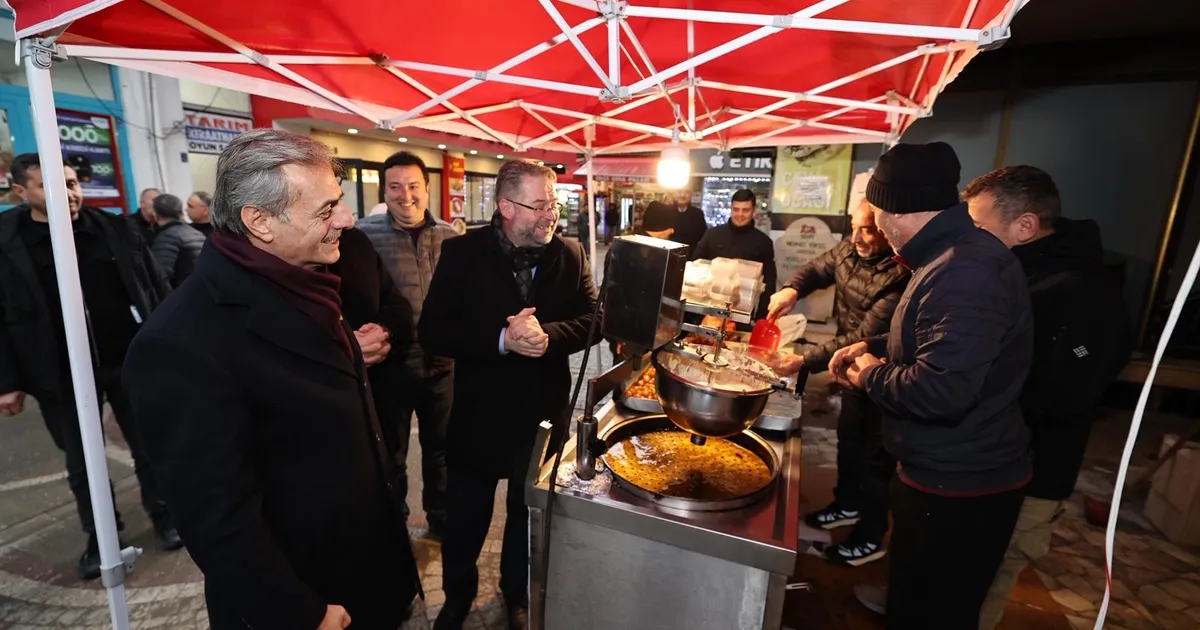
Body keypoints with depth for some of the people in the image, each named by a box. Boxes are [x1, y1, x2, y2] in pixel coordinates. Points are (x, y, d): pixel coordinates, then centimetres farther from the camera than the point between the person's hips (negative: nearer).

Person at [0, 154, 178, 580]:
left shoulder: (114, 229, -1)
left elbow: (154, 287, 3)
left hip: (132, 359, 0)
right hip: (64, 374, 0)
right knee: (82, 462, 15)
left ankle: (162, 512, 32)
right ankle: (99, 534, 33)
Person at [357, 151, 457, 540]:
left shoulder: (450, 237, 1)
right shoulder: (365, 235, -10)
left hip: (442, 361, 3)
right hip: (390, 362, -3)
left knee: (441, 446, 20)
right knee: (390, 452, 17)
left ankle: (441, 518, 42)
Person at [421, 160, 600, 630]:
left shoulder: (569, 255, -4)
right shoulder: (463, 253, -11)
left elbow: (592, 321, -6)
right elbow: (433, 333, -14)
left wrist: (547, 335, -25)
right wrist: (502, 340, -28)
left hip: (544, 413, 2)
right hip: (479, 414, -1)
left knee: (529, 515, 23)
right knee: (464, 522, 19)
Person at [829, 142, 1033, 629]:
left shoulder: (966, 270, -28)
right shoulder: (955, 255, 8)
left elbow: (941, 390, -35)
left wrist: (872, 375, -16)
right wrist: (873, 346, 10)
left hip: (958, 488, -10)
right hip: (944, 472, 10)